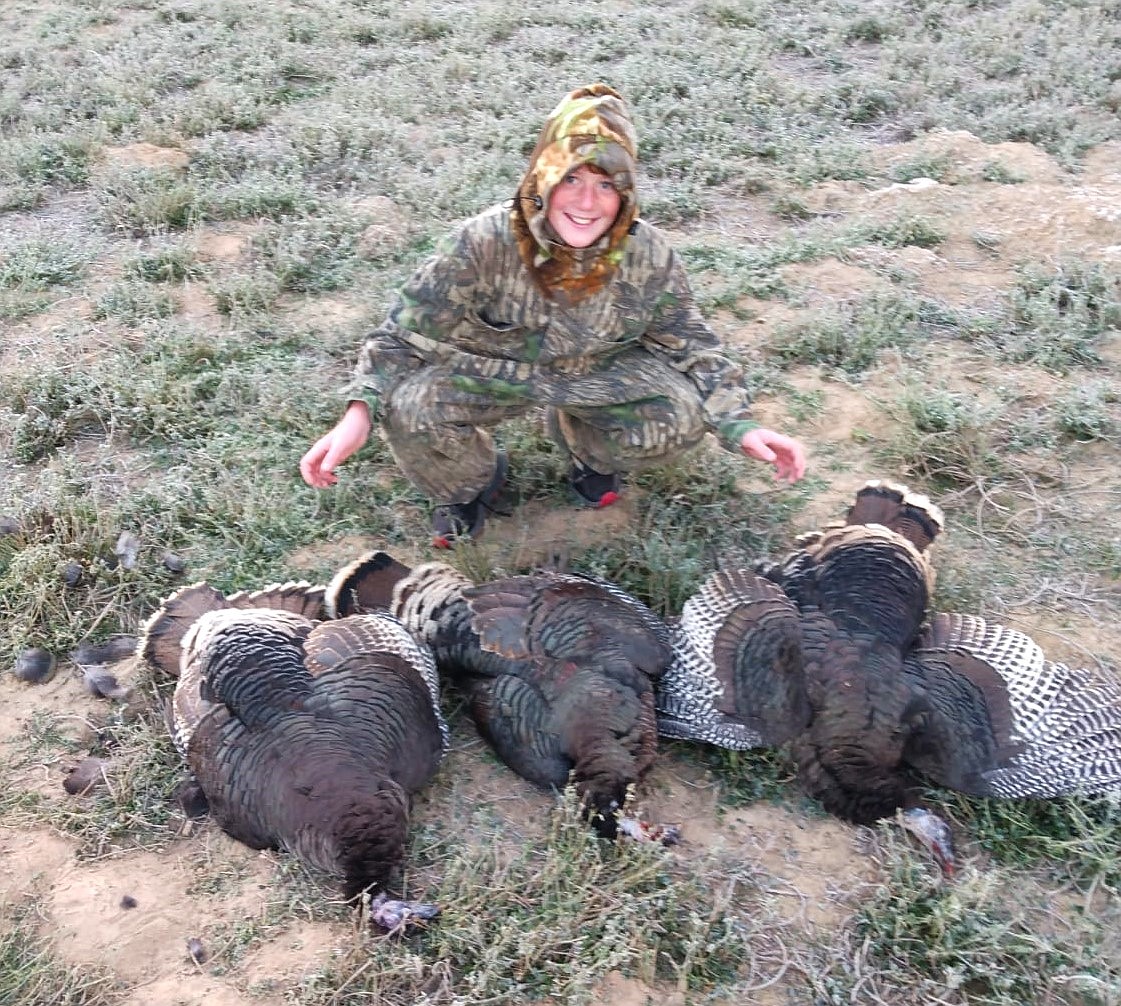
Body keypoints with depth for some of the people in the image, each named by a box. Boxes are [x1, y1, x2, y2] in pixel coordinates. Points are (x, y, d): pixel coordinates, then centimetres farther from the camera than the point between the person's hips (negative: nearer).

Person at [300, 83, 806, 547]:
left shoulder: (648, 256, -20)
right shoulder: (484, 243, -27)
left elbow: (692, 345, -7)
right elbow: (405, 331, -20)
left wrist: (741, 425, -19)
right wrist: (359, 412, -36)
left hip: (599, 375, 2)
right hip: (491, 371, -1)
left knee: (681, 417, -23)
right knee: (410, 407, -30)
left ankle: (589, 449, 15)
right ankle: (468, 484, 9)